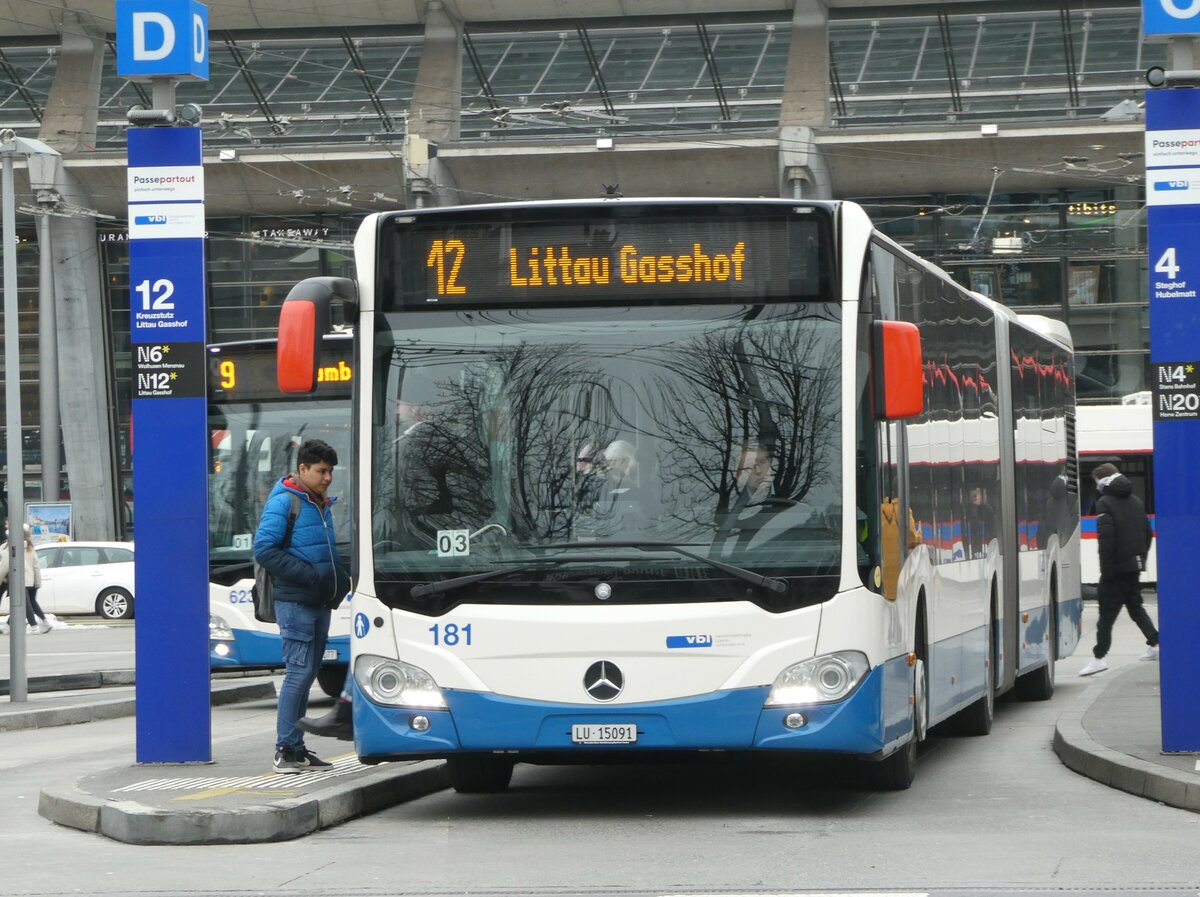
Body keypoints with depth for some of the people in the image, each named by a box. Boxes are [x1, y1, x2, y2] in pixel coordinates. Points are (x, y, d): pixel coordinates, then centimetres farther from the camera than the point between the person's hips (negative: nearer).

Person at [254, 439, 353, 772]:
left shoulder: (323, 504, 17)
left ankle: (296, 748, 17)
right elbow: (264, 549, -16)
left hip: (320, 603, 9)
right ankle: (286, 748, -8)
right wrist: (311, 575, -20)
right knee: (299, 672, -11)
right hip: (295, 603, -9)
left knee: (308, 673, 11)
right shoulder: (283, 501, -9)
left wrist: (339, 578, 9)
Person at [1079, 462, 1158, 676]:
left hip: (1117, 566, -7)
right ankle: (1155, 644, 19)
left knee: (1107, 612, -5)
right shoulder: (1135, 501, 12)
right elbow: (1148, 532, 16)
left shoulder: (1104, 503, -12)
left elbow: (1106, 538, -20)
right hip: (1135, 566, 7)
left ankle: (1099, 657, -6)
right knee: (1135, 605, 21)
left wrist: (1105, 568, -16)